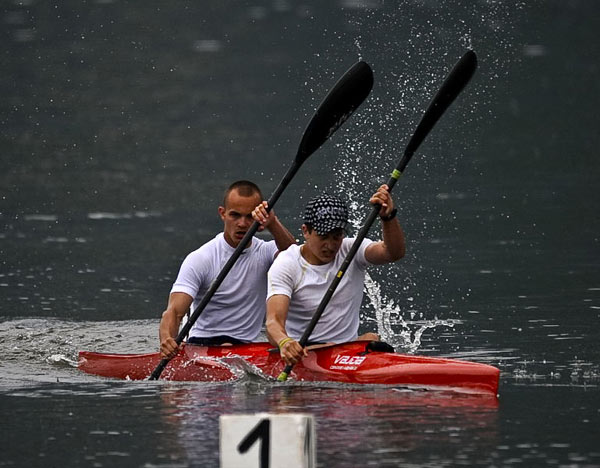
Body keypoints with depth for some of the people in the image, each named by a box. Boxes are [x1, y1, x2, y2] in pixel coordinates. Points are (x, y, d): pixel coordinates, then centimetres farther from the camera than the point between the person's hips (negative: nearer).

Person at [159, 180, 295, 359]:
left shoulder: (264, 253, 5)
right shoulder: (200, 259, -4)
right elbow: (174, 311, -14)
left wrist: (273, 224, -38)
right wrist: (167, 340, -36)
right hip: (202, 346, -3)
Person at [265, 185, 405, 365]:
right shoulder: (286, 264, -7)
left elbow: (394, 252, -16)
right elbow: (274, 320, -20)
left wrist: (389, 216, -36)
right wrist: (284, 342, -45)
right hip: (302, 351, -3)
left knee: (371, 340, -29)